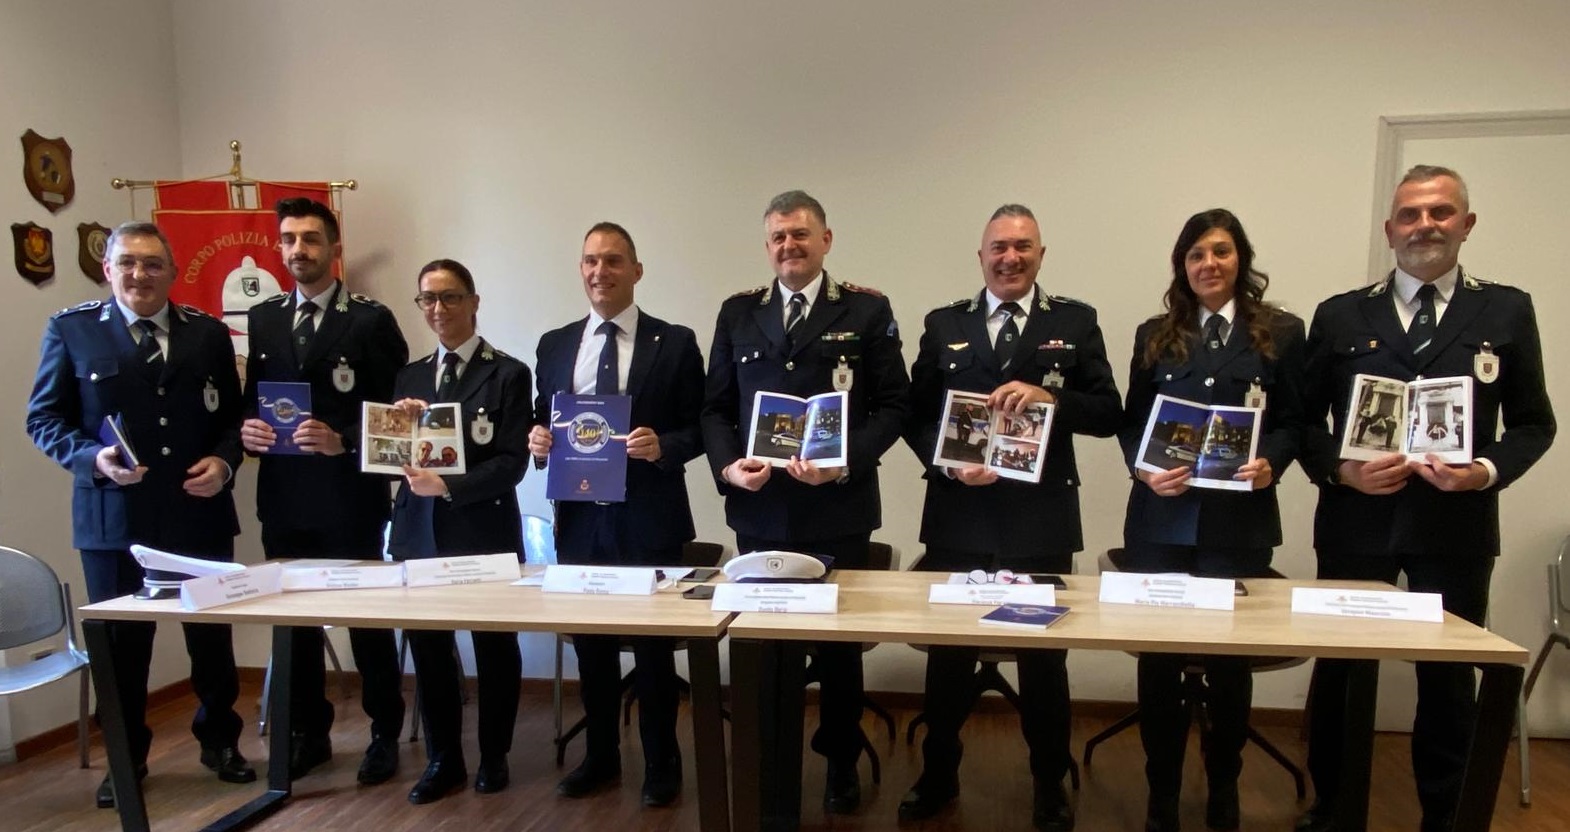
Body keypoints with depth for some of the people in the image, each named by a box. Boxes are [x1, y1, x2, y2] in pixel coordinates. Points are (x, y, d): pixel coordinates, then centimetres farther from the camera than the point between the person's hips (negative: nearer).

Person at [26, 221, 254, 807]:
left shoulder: (209, 333, 6)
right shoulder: (70, 329, 0)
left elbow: (233, 415, 10)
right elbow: (44, 418, 0)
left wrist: (224, 461, -9)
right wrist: (93, 458, -17)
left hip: (200, 512, 2)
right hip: (113, 516, -1)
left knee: (213, 635, 11)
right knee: (121, 642, 11)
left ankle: (219, 741, 31)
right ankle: (126, 758, 30)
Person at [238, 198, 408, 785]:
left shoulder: (372, 319, -4)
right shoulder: (262, 319, 12)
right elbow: (251, 400, 14)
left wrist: (343, 442, -20)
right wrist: (247, 428, -7)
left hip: (350, 495, -5)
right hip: (282, 497, 5)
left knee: (367, 617, 5)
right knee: (293, 618, 13)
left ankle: (384, 734, 19)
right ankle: (310, 732, 29)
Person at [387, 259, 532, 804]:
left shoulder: (508, 374, -4)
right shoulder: (410, 377, 11)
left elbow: (512, 462, -11)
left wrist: (447, 485, -20)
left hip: (484, 532, -4)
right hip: (419, 531, 4)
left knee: (494, 646, 10)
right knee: (427, 647, 9)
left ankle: (494, 756, 27)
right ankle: (444, 759, 26)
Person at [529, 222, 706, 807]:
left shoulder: (675, 342, -3)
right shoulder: (555, 345, 9)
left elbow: (699, 428, -4)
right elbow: (543, 425, 13)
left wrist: (662, 445, -22)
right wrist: (538, 440, -9)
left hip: (648, 519, -3)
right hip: (580, 518, 4)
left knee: (653, 644, 8)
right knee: (589, 643, 16)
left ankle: (661, 765, 27)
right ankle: (601, 756, 35)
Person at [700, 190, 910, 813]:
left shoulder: (867, 310, 1)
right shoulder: (737, 313, 9)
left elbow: (892, 404, -3)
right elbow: (715, 406, 8)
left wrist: (844, 463, -17)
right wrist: (727, 465, -10)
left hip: (837, 508, -2)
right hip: (758, 508, 2)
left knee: (839, 639, 12)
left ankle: (841, 762, 31)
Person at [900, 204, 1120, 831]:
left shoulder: (1075, 322, 3)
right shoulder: (943, 325, 6)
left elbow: (1108, 413, -3)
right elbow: (915, 417, 4)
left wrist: (1047, 395, -20)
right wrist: (948, 464, -13)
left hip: (1041, 522, -1)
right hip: (958, 519, 1)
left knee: (1044, 657, 13)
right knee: (948, 652, 13)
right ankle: (938, 776, 33)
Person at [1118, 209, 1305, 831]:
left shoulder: (1282, 332, 5)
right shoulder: (1155, 335, 9)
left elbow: (1295, 422, 3)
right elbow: (1131, 422, 7)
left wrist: (1271, 464, -16)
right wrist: (1144, 470, -11)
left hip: (1239, 521, -1)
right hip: (1160, 518, 1)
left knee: (1230, 656, 10)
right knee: (1157, 656, 6)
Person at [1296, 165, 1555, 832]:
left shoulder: (1508, 311, 6)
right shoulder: (1340, 315, 5)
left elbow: (1533, 424, 6)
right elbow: (1304, 421, 5)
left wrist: (1487, 471, -12)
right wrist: (1339, 470, -13)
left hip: (1456, 526, 0)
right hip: (1356, 521, 0)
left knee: (1449, 678, 11)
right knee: (1339, 672, 9)